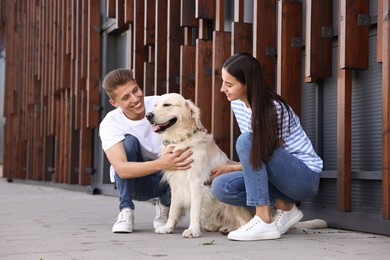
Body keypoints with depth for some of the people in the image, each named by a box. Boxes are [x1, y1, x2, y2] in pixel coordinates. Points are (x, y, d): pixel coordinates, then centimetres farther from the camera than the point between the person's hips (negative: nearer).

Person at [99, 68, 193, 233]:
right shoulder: (109, 124, -22)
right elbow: (121, 169, -35)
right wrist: (160, 164, -50)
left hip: (167, 180, 1)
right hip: (134, 182, -1)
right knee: (129, 140, -28)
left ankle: (164, 207, 0)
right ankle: (126, 212, -17)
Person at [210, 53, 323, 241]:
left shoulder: (274, 109, -22)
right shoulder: (237, 104, 1)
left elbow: (264, 154, -14)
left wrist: (231, 168, -11)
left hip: (306, 176, -7)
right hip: (279, 174, 7)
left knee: (247, 141, -31)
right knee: (220, 186, -17)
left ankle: (265, 221, -30)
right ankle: (284, 206, -3)